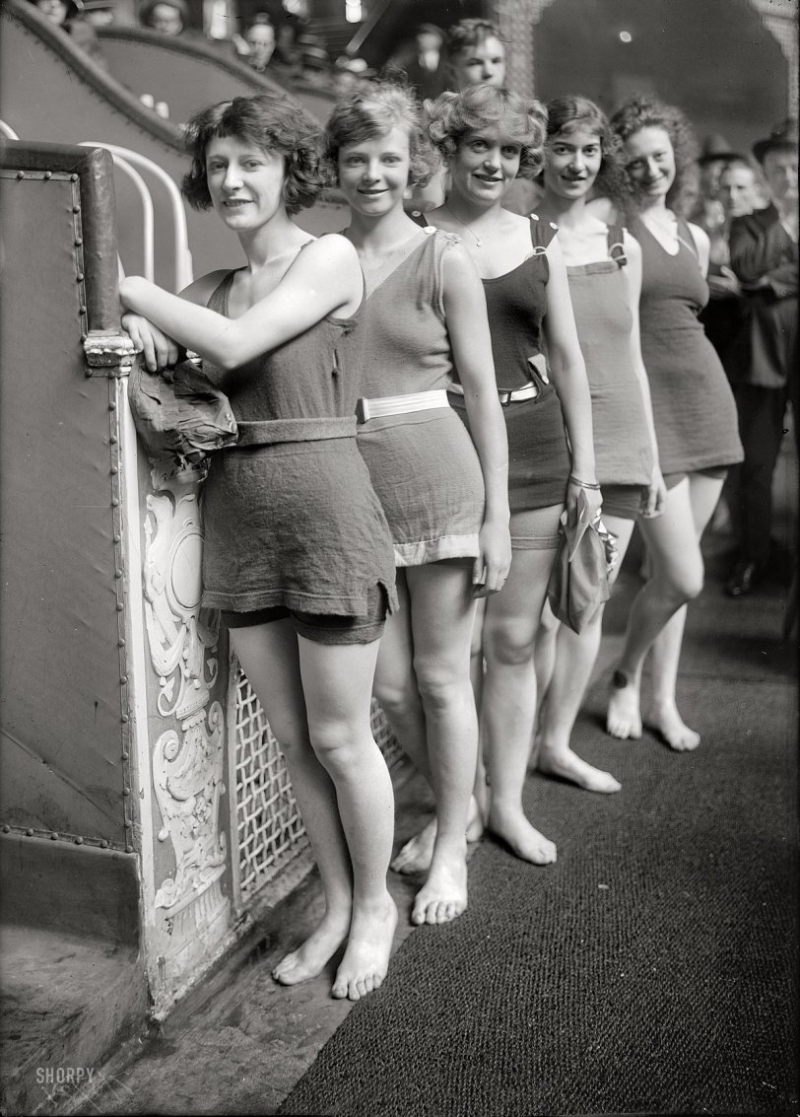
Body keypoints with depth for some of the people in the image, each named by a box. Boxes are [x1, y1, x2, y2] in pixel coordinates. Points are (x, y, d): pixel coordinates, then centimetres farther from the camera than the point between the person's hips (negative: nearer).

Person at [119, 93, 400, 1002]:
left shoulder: (330, 257, -3)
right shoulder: (213, 287, 15)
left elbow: (234, 345, -14)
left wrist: (123, 283, -8)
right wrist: (138, 322, -10)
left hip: (324, 510, -6)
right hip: (236, 515, 6)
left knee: (339, 738, 3)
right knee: (291, 737, 12)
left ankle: (375, 905, 26)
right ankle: (337, 903, 30)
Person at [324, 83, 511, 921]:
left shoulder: (443, 261, -2)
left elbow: (482, 394, -1)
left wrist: (497, 515, -4)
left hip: (438, 484, -3)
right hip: (352, 491, 3)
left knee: (441, 678, 7)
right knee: (387, 683, 9)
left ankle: (451, 851, 25)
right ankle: (458, 802, 37)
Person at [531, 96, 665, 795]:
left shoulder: (623, 246, 11)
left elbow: (631, 358, 15)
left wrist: (652, 456, 14)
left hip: (618, 445, 5)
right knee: (543, 610, -5)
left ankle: (557, 743, 23)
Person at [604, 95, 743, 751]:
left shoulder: (696, 239, 15)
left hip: (707, 401, 6)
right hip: (644, 405, -6)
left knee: (675, 572, 10)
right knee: (683, 577, -9)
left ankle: (665, 700, 22)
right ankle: (627, 680, 17)